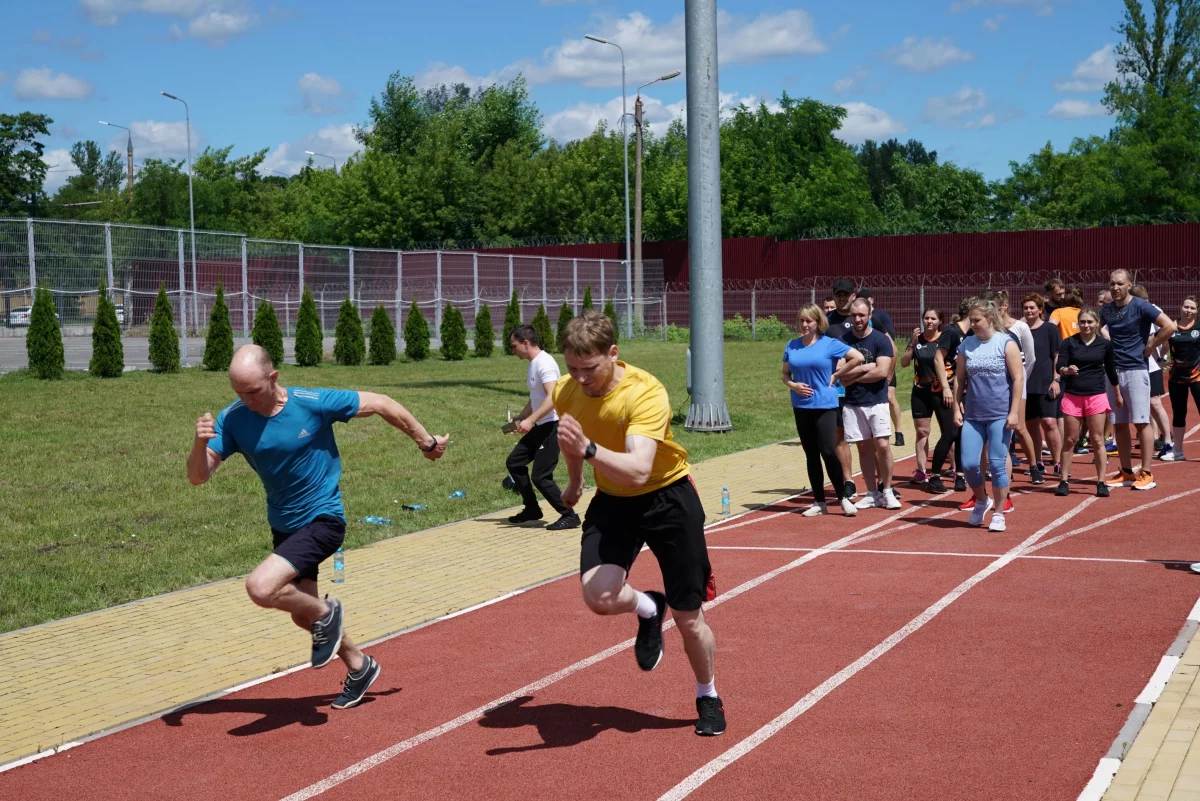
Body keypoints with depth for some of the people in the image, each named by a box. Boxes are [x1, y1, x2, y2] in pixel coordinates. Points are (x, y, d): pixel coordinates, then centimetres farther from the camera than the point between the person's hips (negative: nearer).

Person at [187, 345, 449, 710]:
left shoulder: (313, 404, -22)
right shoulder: (232, 420, -12)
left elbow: (380, 403, -10)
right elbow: (197, 475, -17)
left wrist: (427, 442, 0)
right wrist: (200, 443, -39)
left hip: (322, 520, -6)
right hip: (283, 526, 6)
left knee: (260, 587, -27)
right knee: (303, 616, 19)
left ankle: (326, 612, 2)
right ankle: (359, 667, 43)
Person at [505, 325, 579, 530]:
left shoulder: (544, 363, -17)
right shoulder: (533, 364, 13)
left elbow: (552, 398, -28)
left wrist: (530, 420, -30)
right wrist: (519, 419, 20)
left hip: (552, 426, -10)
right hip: (540, 427, 10)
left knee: (541, 477, -10)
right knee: (514, 463, 13)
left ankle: (569, 516, 2)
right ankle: (532, 509, 24)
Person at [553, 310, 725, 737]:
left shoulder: (646, 394, -29)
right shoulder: (566, 392, -11)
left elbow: (638, 471, -44)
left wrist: (588, 449, -58)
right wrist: (574, 481, 29)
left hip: (667, 497, -4)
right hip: (613, 501, 4)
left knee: (689, 618, 3)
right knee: (598, 596, -23)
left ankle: (708, 697, 32)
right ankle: (648, 609, 14)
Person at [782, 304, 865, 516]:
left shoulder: (829, 344, -4)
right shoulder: (792, 346, 7)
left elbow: (858, 357, -6)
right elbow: (785, 375, 14)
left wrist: (836, 375, -5)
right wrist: (793, 385, -7)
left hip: (825, 405, -4)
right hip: (801, 407, 4)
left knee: (828, 452, -12)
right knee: (811, 455, 8)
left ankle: (843, 498, 2)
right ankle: (819, 503, 15)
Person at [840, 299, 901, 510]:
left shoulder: (881, 339, -4)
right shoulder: (843, 340, 4)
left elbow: (882, 372, -14)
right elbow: (841, 372, -4)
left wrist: (853, 377, -8)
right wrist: (866, 368, -12)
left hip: (876, 401, -3)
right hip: (852, 403, 3)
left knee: (882, 445, -9)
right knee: (864, 447, 6)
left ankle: (887, 491, 4)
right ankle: (872, 494, 13)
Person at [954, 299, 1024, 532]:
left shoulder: (1006, 343, -4)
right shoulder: (966, 345, 7)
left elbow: (1018, 378, -6)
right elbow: (959, 379, 13)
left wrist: (1014, 412, -11)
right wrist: (957, 408, 5)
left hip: (999, 415, -4)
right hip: (973, 415, 4)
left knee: (997, 464, -3)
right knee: (969, 463, 0)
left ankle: (998, 513, 10)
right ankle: (981, 501, 26)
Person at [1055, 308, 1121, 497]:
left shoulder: (1105, 344, 2)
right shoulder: (1069, 343, -1)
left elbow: (1111, 369, 13)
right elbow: (1058, 367, -8)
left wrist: (1118, 393, 20)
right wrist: (1067, 370, -31)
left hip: (1096, 396, 0)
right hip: (1072, 396, 0)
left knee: (1097, 440, 1)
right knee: (1070, 439, 5)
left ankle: (1101, 482, 5)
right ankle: (1064, 481, 11)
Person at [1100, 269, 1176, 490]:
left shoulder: (1141, 307, -9)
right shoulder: (1106, 311, 9)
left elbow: (1170, 326, -17)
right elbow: (1101, 329, 30)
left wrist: (1149, 347, -11)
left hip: (1136, 370, -6)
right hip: (1113, 371, 6)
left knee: (1141, 422, -6)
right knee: (1119, 424, 8)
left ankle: (1146, 474, -2)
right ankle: (1127, 473, 16)